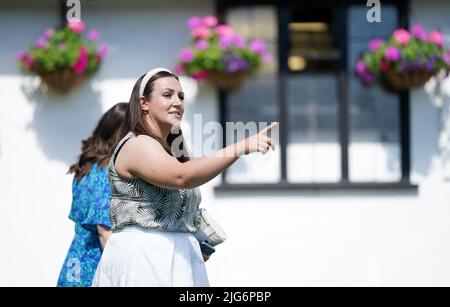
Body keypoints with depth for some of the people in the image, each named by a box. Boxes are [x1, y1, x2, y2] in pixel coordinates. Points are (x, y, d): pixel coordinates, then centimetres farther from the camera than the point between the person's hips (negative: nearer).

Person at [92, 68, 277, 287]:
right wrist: (242, 147, -34)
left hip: (177, 258, 9)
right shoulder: (138, 145, -11)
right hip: (143, 259, -9)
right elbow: (182, 177, -30)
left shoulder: (168, 150, 19)